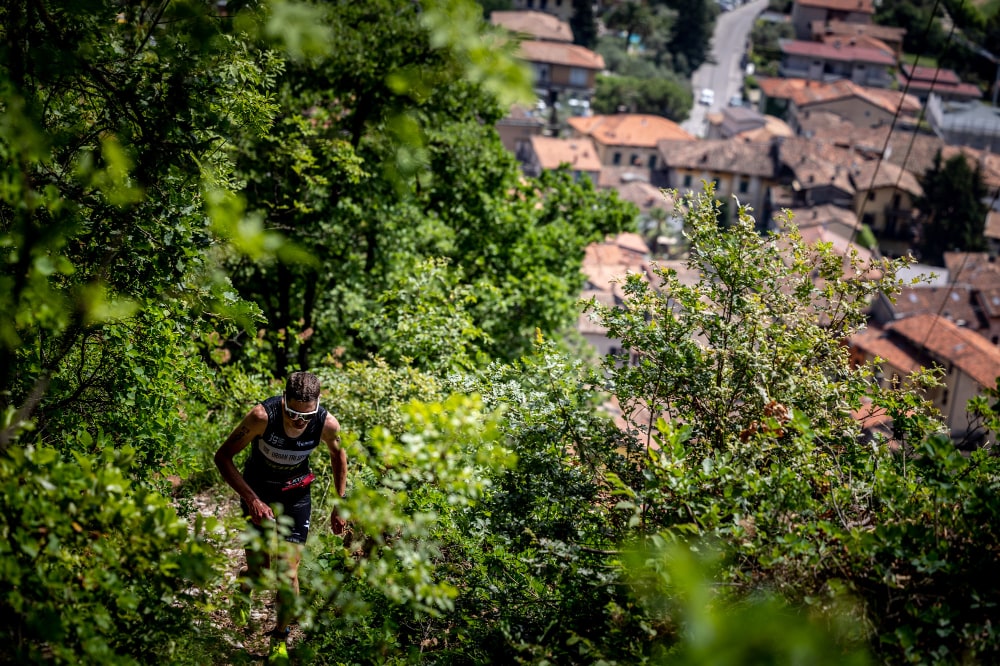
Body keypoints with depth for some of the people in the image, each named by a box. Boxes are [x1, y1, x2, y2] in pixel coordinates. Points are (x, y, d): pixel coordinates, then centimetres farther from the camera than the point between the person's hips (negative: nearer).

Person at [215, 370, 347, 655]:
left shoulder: (327, 424, -26)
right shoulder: (263, 416, -33)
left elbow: (338, 454, -1)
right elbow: (223, 456, -22)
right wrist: (252, 500, -29)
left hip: (296, 493, 1)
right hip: (258, 490, -1)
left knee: (289, 571, -5)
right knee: (259, 570, 1)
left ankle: (281, 637, 15)